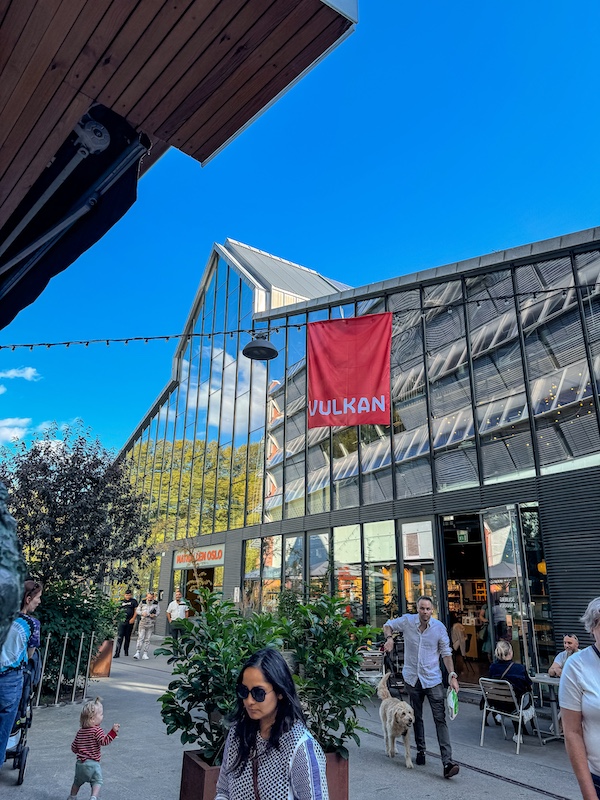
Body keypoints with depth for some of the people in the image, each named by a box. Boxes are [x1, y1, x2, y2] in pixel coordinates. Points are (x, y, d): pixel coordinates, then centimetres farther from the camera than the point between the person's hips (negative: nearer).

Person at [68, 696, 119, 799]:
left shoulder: (80, 732, 7)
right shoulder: (97, 730, -15)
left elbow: (73, 747, 13)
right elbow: (104, 741, -29)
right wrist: (113, 731, -36)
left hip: (80, 762, 6)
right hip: (92, 763, -6)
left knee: (77, 782, 27)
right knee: (97, 782, 1)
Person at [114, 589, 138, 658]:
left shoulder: (134, 601, 5)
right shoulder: (122, 601, 13)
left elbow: (136, 610, 0)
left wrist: (133, 618, -10)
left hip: (130, 622, -1)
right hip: (122, 621, 1)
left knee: (127, 637, 9)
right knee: (120, 637, -9)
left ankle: (126, 651, 25)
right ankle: (117, 653, -10)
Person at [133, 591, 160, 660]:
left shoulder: (156, 603, 2)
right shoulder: (143, 602, 1)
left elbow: (158, 611, 7)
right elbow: (137, 610, 5)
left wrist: (154, 615, -14)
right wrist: (142, 613, -13)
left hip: (151, 623, 1)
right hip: (143, 622, -1)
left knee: (147, 639, 5)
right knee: (140, 638, -10)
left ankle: (145, 654, 10)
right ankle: (137, 652, -9)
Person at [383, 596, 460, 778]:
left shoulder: (439, 627, -11)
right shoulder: (407, 621, -10)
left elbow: (446, 653, -4)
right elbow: (388, 625, 6)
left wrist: (452, 675, -14)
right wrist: (389, 638, -14)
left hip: (433, 679, -2)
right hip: (412, 679, 2)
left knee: (440, 719, -9)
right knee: (416, 718, 17)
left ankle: (447, 763, -8)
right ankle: (420, 751, 36)